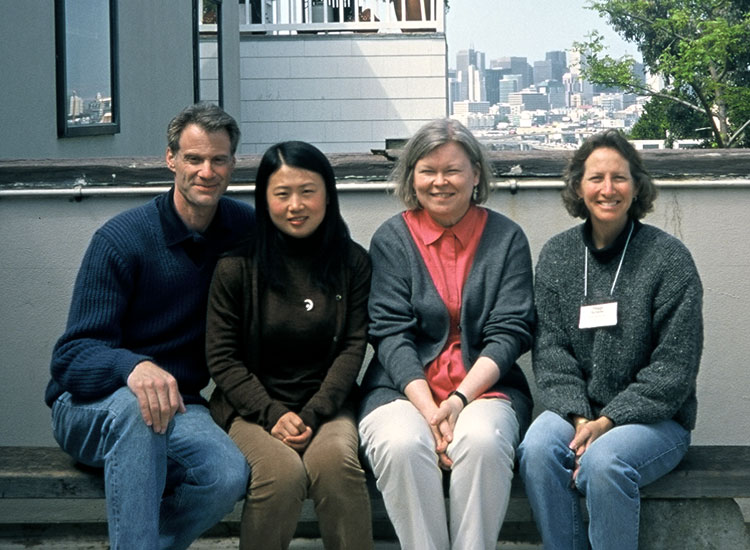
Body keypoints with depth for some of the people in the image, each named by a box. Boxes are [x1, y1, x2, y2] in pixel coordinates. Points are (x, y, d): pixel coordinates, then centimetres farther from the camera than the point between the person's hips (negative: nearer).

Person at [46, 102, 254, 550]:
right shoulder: (122, 239, -11)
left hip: (176, 404, 3)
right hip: (90, 408, -3)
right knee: (134, 406, -40)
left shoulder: (245, 228, 2)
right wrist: (134, 367, -39)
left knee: (229, 475, -30)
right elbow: (72, 357, -15)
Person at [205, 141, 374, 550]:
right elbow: (222, 358, 0)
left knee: (335, 459, -32)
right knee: (283, 470, -32)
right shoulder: (236, 267, 0)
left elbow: (353, 348, 1)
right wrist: (273, 414, -13)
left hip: (326, 403, 1)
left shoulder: (352, 263, 5)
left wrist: (312, 413, -13)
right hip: (252, 405, -1)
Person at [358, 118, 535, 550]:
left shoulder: (506, 238, 8)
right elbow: (391, 334, -1)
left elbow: (510, 332, 1)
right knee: (401, 444, -32)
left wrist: (461, 399, -14)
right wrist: (428, 409, -16)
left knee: (481, 441, -33)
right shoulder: (392, 239, 7)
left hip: (485, 387, 0)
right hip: (404, 388, 0)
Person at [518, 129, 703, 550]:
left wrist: (608, 420, -16)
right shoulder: (557, 255, 6)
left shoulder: (669, 258, -5)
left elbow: (675, 366, -8)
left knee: (603, 461, -33)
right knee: (538, 448, -28)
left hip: (656, 417, -3)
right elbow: (551, 350, 1)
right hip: (578, 411, 3)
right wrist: (579, 417, -15)